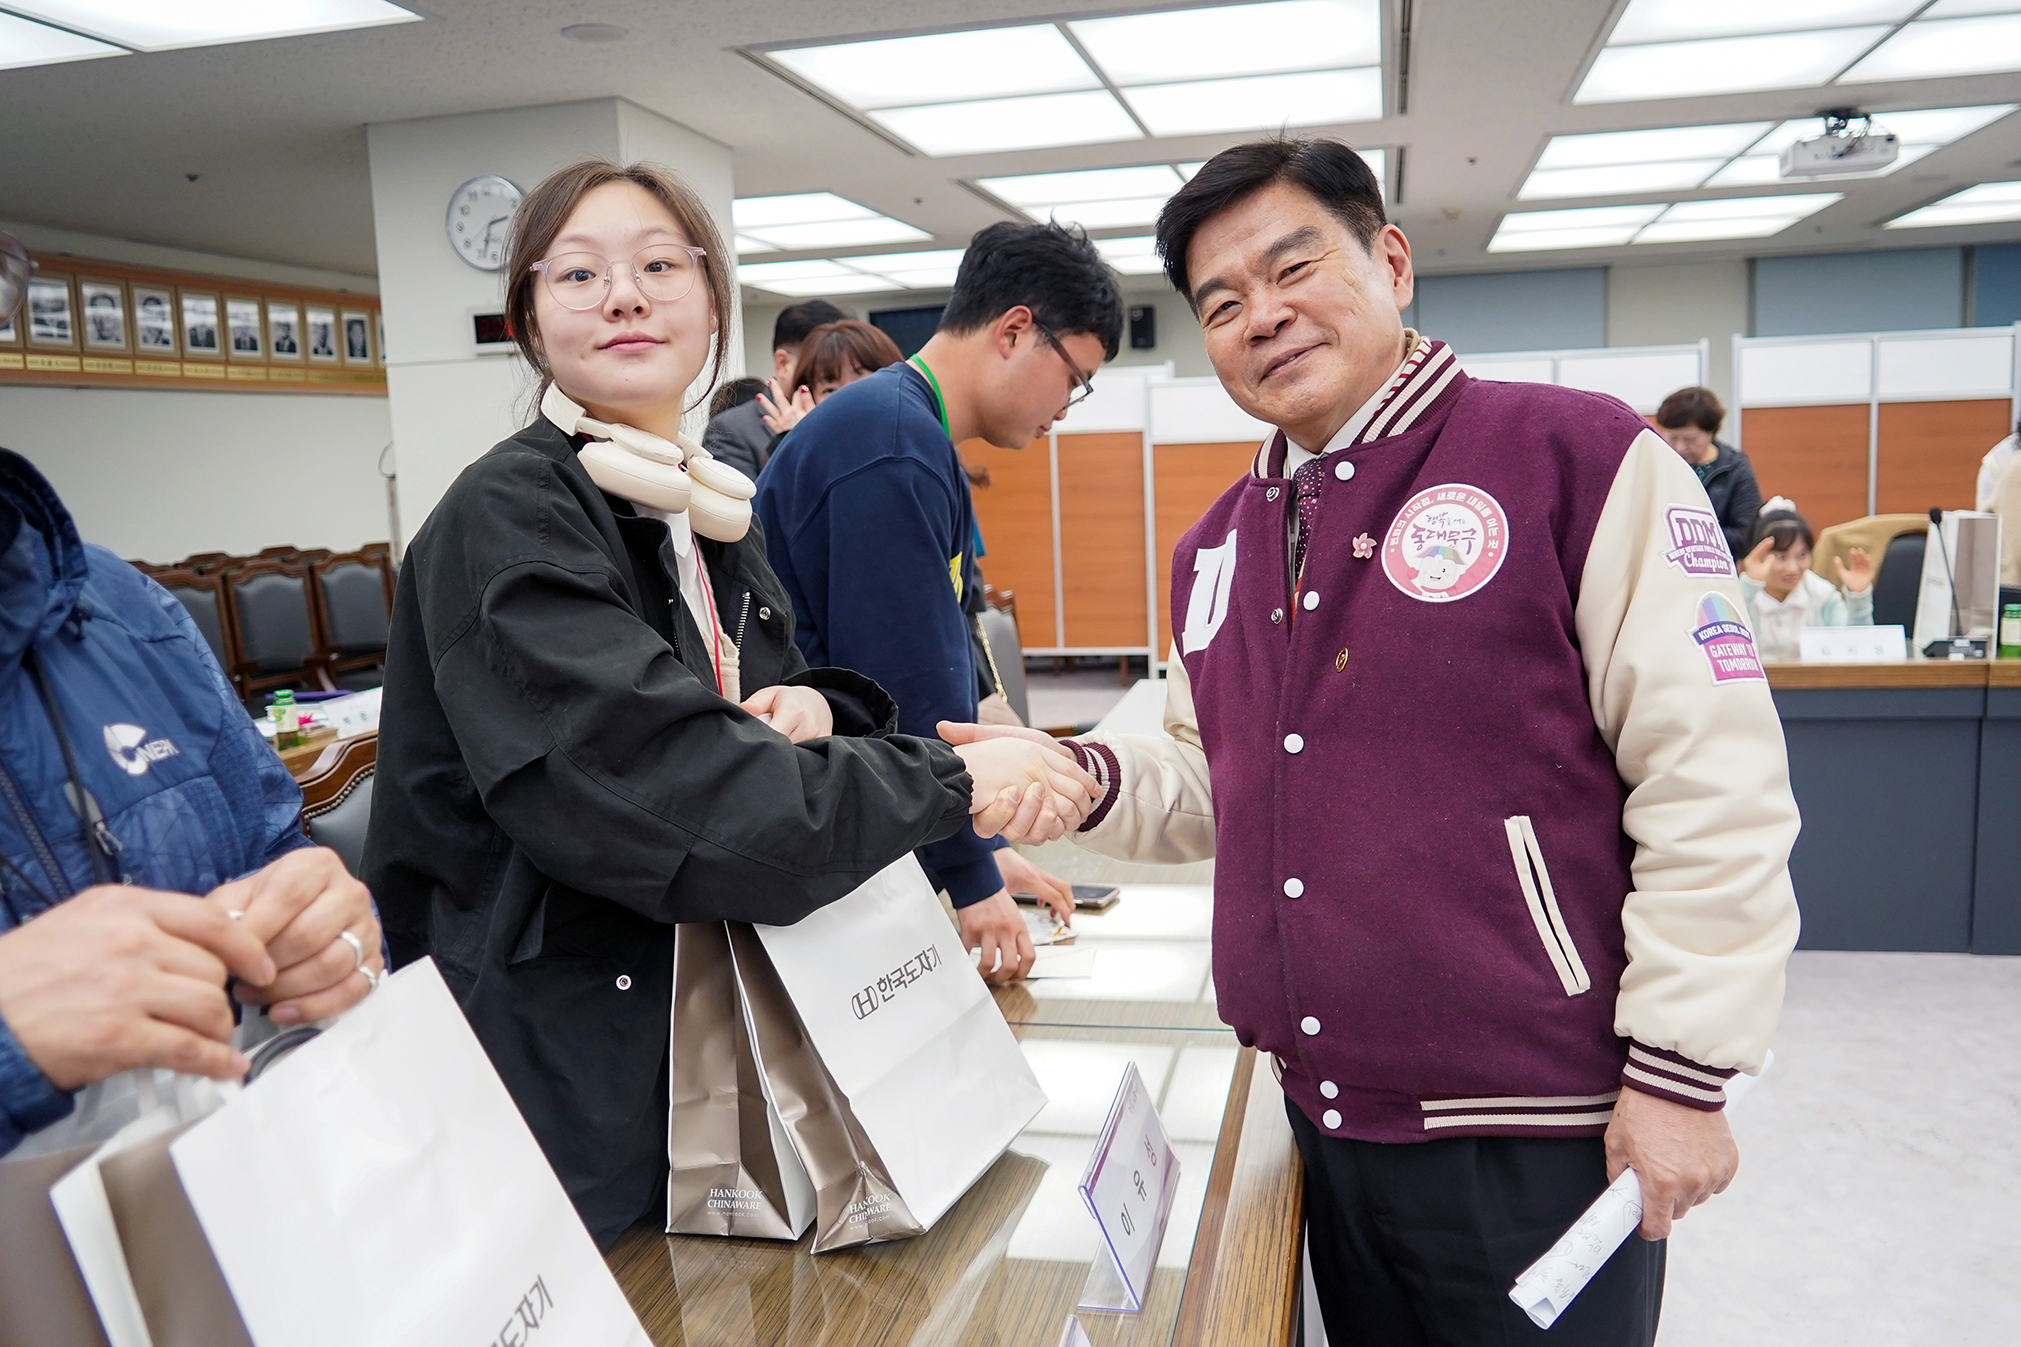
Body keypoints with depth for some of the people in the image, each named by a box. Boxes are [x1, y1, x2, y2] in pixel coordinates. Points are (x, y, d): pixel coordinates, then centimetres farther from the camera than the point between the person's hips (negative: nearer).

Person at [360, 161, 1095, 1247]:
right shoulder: (511, 517, -17)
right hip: (560, 1065, -7)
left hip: (708, 1028, 8)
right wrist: (954, 783, -21)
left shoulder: (711, 505, 9)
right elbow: (673, 794, -27)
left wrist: (816, 711, -8)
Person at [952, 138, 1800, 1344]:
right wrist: (1080, 778, -1)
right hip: (1323, 1116, 6)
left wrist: (1681, 1071, -13)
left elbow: (1715, 784, -13)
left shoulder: (1575, 458, -11)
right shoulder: (1215, 551, 9)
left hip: (1534, 1128, -5)